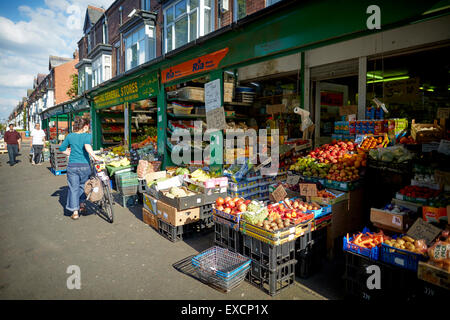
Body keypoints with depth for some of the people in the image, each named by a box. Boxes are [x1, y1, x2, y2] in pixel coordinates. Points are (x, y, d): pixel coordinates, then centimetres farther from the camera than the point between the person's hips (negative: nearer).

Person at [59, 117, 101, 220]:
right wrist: (94, 157, -23)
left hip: (72, 165, 2)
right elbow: (87, 146, -24)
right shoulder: (87, 135, -4)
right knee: (82, 185, 21)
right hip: (84, 165, -2)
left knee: (73, 188, 6)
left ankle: (75, 212, 7)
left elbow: (62, 148, 10)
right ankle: (81, 204, 33)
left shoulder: (70, 136, 6)